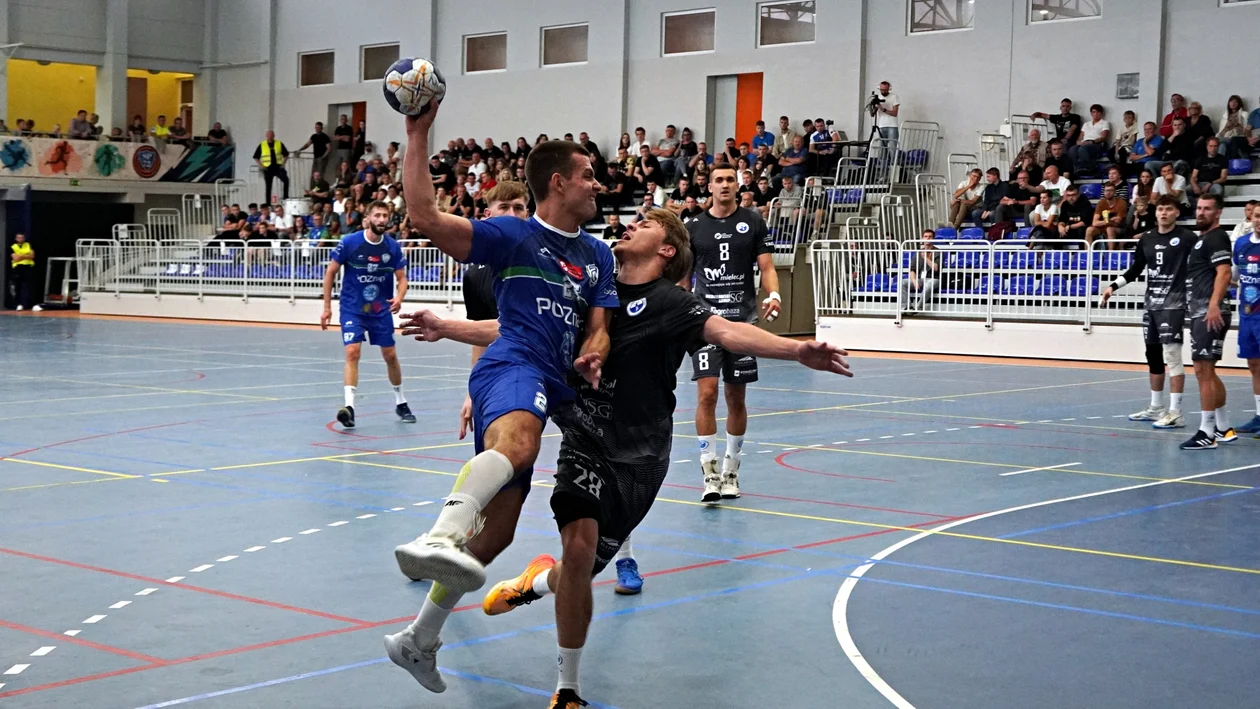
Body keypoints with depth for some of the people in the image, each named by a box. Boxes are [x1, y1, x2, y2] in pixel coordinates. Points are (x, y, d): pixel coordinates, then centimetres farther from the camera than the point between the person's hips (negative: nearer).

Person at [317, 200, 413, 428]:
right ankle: (349, 406, -23)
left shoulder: (393, 247, -5)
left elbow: (402, 278, 1)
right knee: (352, 352, -18)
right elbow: (331, 272, -2)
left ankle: (400, 403, 27)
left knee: (390, 356, 9)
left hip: (381, 310, 3)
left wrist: (399, 297, -21)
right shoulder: (349, 243, -12)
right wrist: (327, 306, -2)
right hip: (352, 309, -3)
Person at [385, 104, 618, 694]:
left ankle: (419, 640, 20)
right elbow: (425, 217, -6)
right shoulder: (514, 235, 4)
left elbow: (599, 324, 20)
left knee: (496, 531, 8)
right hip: (513, 366, -7)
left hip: (553, 387, 7)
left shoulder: (598, 255, 24)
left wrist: (593, 354, -4)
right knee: (518, 437, -43)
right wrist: (418, 136, -9)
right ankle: (439, 538, -65)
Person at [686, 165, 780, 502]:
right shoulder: (694, 227, 6)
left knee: (736, 398, 8)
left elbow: (766, 266, 1)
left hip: (743, 318, 1)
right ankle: (709, 471, -9)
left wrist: (773, 294, -18)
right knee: (707, 393, -13)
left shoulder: (753, 222, 4)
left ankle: (731, 469, 21)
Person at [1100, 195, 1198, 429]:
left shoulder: (1187, 238, -7)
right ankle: (1156, 408, 25)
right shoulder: (1146, 239, 9)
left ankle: (1175, 413, -9)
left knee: (1172, 354, -11)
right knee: (1153, 356, 13)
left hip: (1173, 304, -6)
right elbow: (1136, 269, 17)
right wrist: (1113, 287, 10)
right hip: (1151, 305, 6)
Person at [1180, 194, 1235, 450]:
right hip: (1198, 313, 10)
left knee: (1203, 370, -11)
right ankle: (1224, 428, 25)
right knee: (1206, 371, 15)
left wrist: (1214, 305, -28)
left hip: (1210, 313, -10)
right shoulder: (1201, 239, 21)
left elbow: (1224, 273, -19)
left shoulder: (1217, 237, -8)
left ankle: (1206, 433, -9)